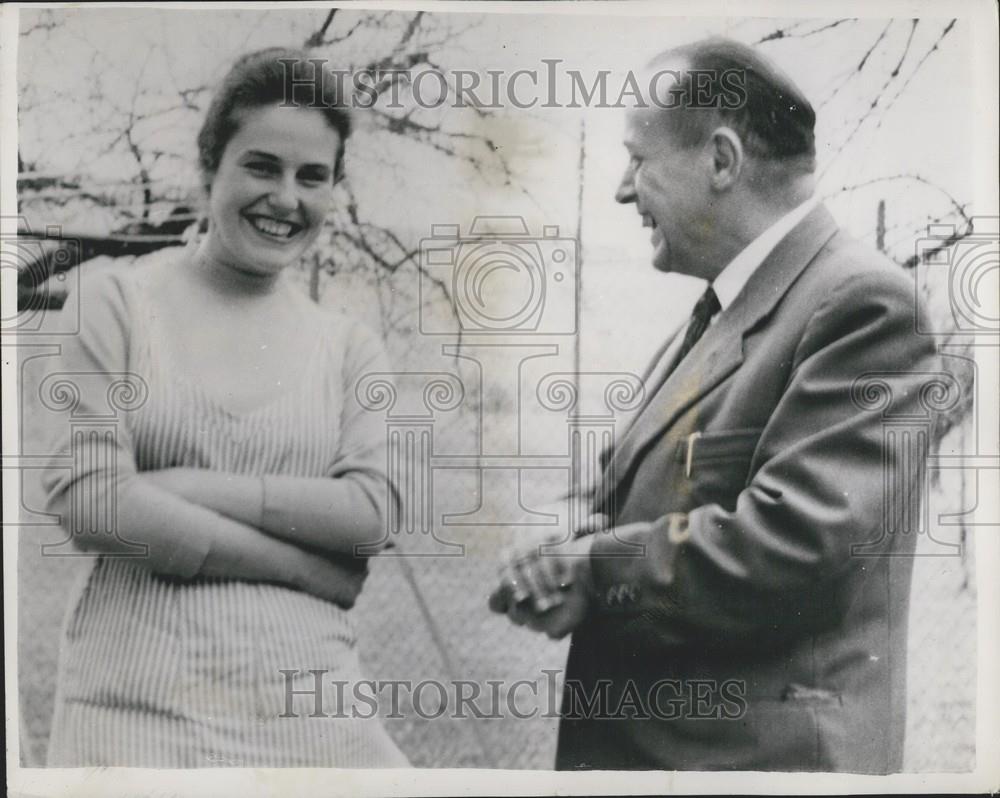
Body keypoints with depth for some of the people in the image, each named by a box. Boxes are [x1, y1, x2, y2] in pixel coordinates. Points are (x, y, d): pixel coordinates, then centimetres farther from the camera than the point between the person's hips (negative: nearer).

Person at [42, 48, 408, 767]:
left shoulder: (351, 348, 7)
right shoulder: (115, 302, 0)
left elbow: (372, 512, -6)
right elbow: (87, 498, -10)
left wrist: (186, 485, -13)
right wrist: (304, 565, -10)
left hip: (306, 700, 2)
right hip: (138, 700, -2)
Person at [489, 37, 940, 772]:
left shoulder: (865, 303, -16)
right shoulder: (712, 316, 11)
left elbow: (786, 546, -25)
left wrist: (594, 564, -13)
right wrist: (568, 573, -7)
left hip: (752, 750, -8)